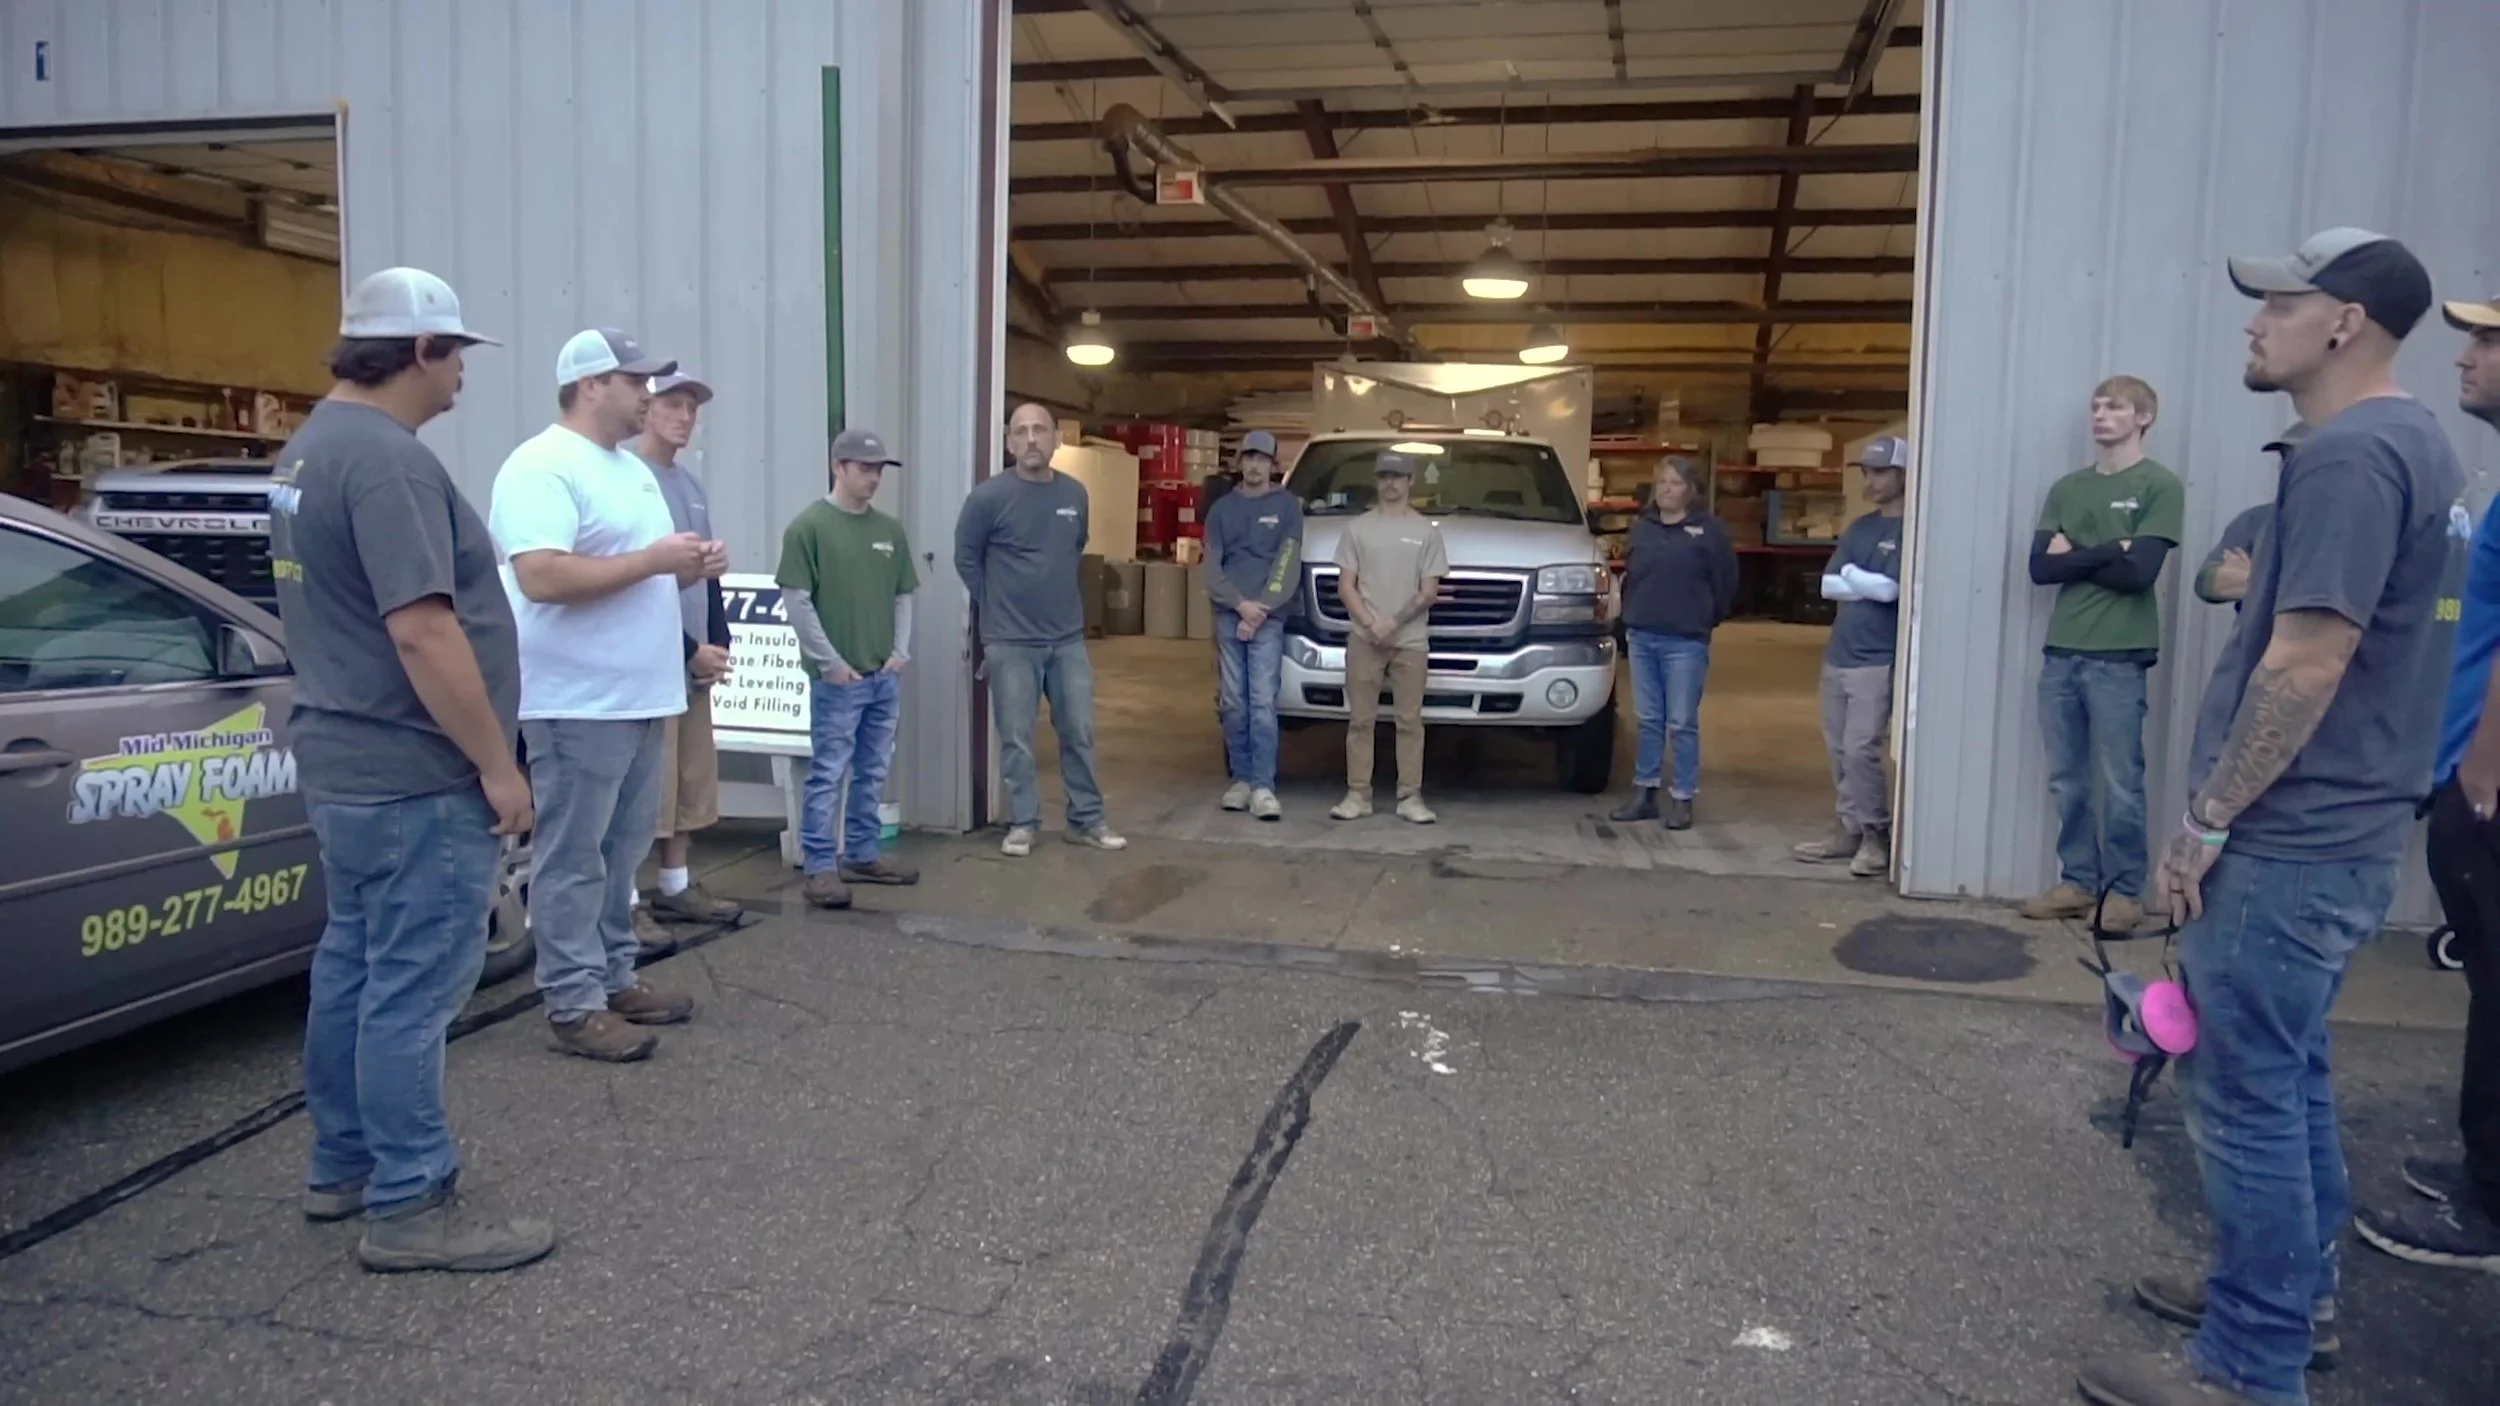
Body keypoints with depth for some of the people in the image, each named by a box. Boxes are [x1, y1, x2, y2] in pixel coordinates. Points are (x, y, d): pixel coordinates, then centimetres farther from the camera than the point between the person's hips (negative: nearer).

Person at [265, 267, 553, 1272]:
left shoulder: (308, 450, 13)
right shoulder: (387, 458, -21)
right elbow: (422, 631, -27)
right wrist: (498, 764, -20)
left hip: (343, 759, 11)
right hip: (414, 776, -11)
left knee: (354, 967, 17)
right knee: (411, 987, -3)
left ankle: (342, 1167, 29)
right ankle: (410, 1208, 5)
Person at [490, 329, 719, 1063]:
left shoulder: (632, 469, 17)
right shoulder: (542, 468, -14)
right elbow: (542, 578, -26)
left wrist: (689, 567, 3)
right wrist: (653, 560, -20)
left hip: (638, 698, 10)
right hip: (578, 704, -9)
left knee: (621, 851, 16)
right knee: (573, 858, -2)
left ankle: (615, 979, 26)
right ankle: (573, 1006, 5)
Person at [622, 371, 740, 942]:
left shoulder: (691, 484, 17)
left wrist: (717, 643, 8)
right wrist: (690, 650, -13)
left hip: (694, 659, 9)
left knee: (690, 781, 13)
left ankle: (676, 887, 24)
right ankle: (626, 904, -3)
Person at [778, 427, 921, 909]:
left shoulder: (890, 530, 9)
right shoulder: (809, 526, -8)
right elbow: (796, 601, -11)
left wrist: (900, 651, 4)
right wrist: (830, 661, -12)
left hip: (886, 676, 6)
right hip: (837, 677, -6)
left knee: (872, 773, 14)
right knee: (828, 774, -1)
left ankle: (861, 856, 25)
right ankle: (821, 867, 5)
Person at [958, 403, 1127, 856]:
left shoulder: (1076, 494, 3)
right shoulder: (989, 496, -11)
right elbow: (966, 558, 0)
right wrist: (996, 607, 5)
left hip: (1069, 638, 4)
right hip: (1010, 642, -4)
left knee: (1079, 734, 9)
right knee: (1017, 741, 3)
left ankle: (1086, 820, 20)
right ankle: (1022, 824, 16)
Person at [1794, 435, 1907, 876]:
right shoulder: (1858, 528, 15)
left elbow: (1890, 588, -18)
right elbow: (1828, 586, 7)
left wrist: (1851, 575, -2)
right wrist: (1871, 585, -8)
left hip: (1877, 660, -7)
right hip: (1837, 654, 7)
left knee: (1861, 750, -10)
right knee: (1840, 750, 9)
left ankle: (1877, 835, 2)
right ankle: (1848, 830, 18)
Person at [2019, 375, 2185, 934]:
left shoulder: (2159, 486, -1)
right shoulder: (2067, 488, 13)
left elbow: (2140, 572, -12)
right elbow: (2040, 568, 3)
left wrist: (2074, 555, -3)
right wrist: (2109, 551, -7)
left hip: (2119, 658, -5)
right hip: (2061, 653, 5)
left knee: (2120, 784, 0)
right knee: (2067, 781, 9)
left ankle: (2124, 892, 11)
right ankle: (2078, 882, 19)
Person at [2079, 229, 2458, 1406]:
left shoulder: (2348, 452, -19)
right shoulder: (2403, 441, 14)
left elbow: (2306, 666, -24)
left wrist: (2205, 820, -17)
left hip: (2290, 839, -10)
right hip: (2328, 830, 10)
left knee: (2244, 1091, -1)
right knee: (2286, 1074, 20)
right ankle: (2296, 1294, 34)